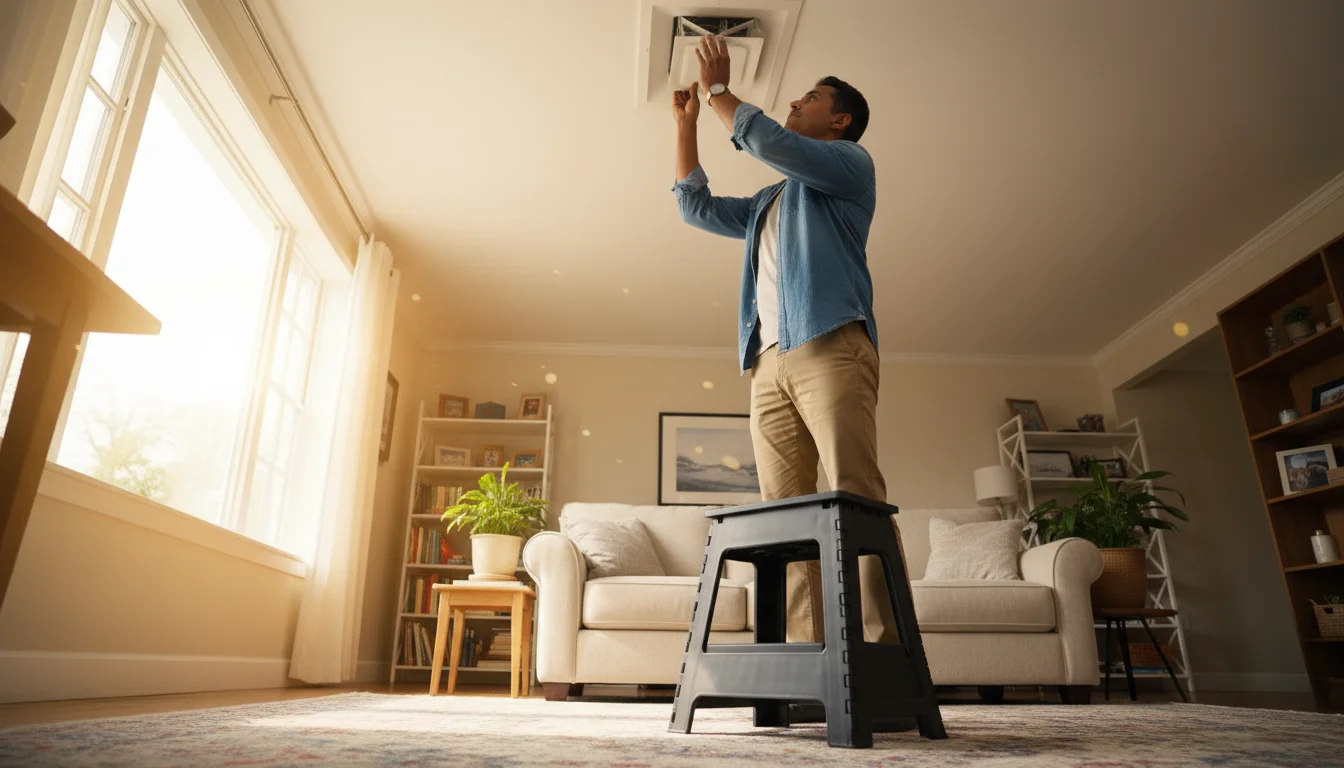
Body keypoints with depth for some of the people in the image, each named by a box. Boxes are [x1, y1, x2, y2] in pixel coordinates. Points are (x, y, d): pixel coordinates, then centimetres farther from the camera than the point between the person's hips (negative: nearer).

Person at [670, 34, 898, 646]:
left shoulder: (850, 164, 14)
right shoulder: (770, 203, 35)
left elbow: (768, 141, -1)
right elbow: (696, 206, 37)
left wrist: (717, 88, 14)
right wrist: (685, 120, 34)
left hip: (831, 348, -6)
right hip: (769, 361, 7)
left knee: (855, 497, -17)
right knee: (783, 513, -5)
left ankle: (883, 650, -20)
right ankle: (803, 653, -7)